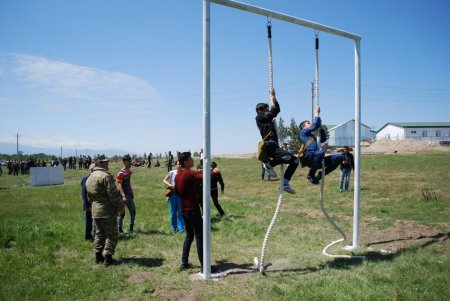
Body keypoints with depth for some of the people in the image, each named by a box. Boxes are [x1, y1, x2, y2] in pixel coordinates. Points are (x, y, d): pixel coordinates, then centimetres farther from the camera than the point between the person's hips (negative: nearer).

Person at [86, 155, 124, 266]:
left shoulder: (89, 178, 14)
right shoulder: (105, 175, -16)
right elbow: (113, 194, -19)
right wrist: (120, 207, -11)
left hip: (95, 211, 9)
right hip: (108, 211, -9)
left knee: (99, 233, 18)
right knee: (112, 234, 1)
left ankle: (98, 256, 22)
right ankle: (108, 257, 1)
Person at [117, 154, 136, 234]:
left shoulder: (129, 172, 10)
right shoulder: (121, 173, -15)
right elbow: (119, 185, -20)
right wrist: (123, 196, -28)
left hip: (129, 195, 8)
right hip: (123, 195, -8)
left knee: (133, 211, 8)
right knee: (122, 213, 0)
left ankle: (131, 228, 18)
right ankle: (120, 229, 12)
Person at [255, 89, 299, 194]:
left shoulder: (267, 118, 24)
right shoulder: (259, 118, -1)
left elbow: (277, 110, 30)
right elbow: (273, 111, -12)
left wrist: (274, 97, 22)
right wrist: (271, 99, 2)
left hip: (275, 146, 9)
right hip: (269, 146, -9)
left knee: (295, 160, 4)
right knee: (288, 155, -32)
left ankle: (285, 184, 2)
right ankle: (268, 163, -10)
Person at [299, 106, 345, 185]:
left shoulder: (313, 136, 34)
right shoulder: (303, 131, 12)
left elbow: (323, 139, 30)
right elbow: (315, 126, -1)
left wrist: (320, 127, 26)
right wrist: (316, 114, 10)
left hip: (318, 160, 7)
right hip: (310, 158, -7)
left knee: (340, 157, -6)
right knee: (320, 152, -40)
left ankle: (320, 174, -2)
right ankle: (310, 175, -17)